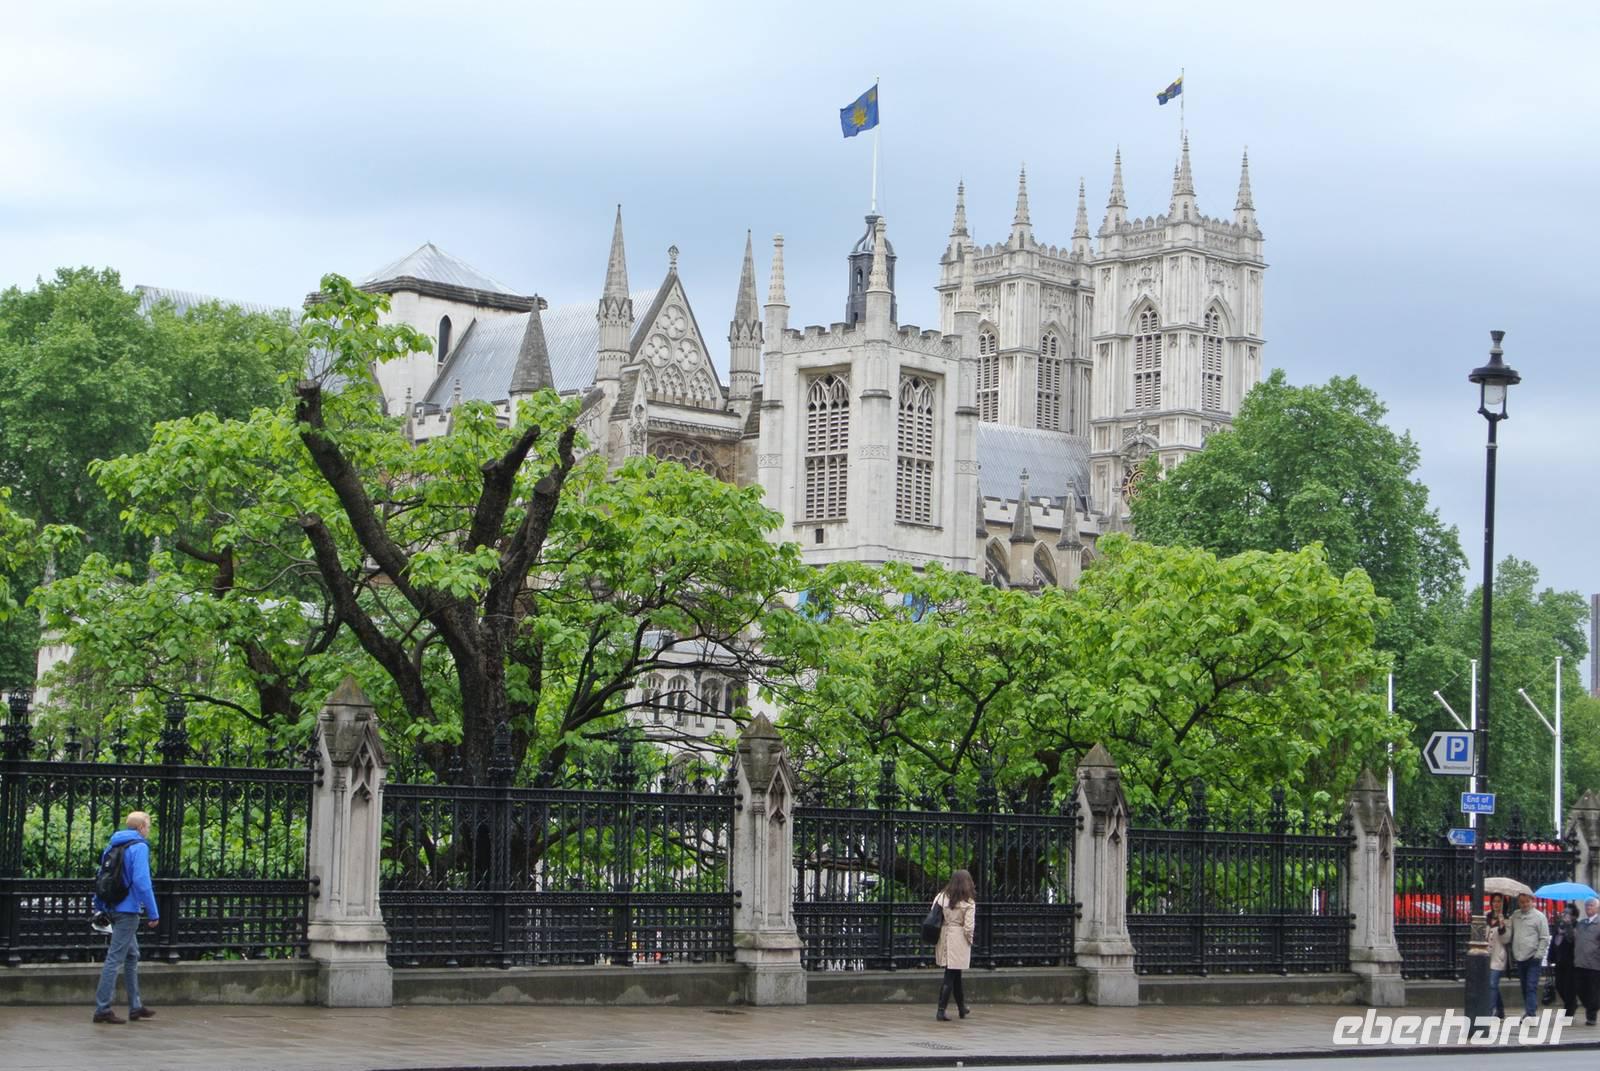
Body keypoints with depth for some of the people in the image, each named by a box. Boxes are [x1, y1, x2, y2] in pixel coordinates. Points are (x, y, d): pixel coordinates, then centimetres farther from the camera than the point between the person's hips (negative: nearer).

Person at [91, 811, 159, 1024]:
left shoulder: (113, 846, 14)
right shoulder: (139, 847, -11)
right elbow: (141, 881, -19)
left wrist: (99, 908, 20)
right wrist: (153, 912, -16)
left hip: (114, 908, 9)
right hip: (128, 909, -9)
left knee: (132, 955, 17)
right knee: (115, 958, -7)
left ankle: (135, 1006, 22)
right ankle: (102, 1009, -8)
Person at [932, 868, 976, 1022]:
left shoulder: (941, 897, 2)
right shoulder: (968, 903, -8)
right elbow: (968, 926, -12)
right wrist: (969, 941, 5)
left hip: (943, 938, 5)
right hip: (958, 940, -5)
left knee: (955, 974, 19)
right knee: (951, 976, 1)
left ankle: (961, 1007, 33)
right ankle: (941, 1011, -3)